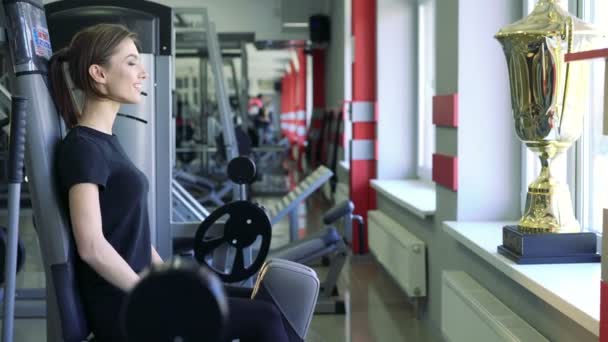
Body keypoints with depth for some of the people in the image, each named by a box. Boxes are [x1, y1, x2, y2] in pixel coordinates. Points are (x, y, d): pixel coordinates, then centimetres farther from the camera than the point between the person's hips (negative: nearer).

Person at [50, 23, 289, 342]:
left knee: (257, 303, 13)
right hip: (124, 308, -10)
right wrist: (157, 300, -17)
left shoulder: (105, 140, 13)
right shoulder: (82, 147, -16)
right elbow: (91, 246, -23)